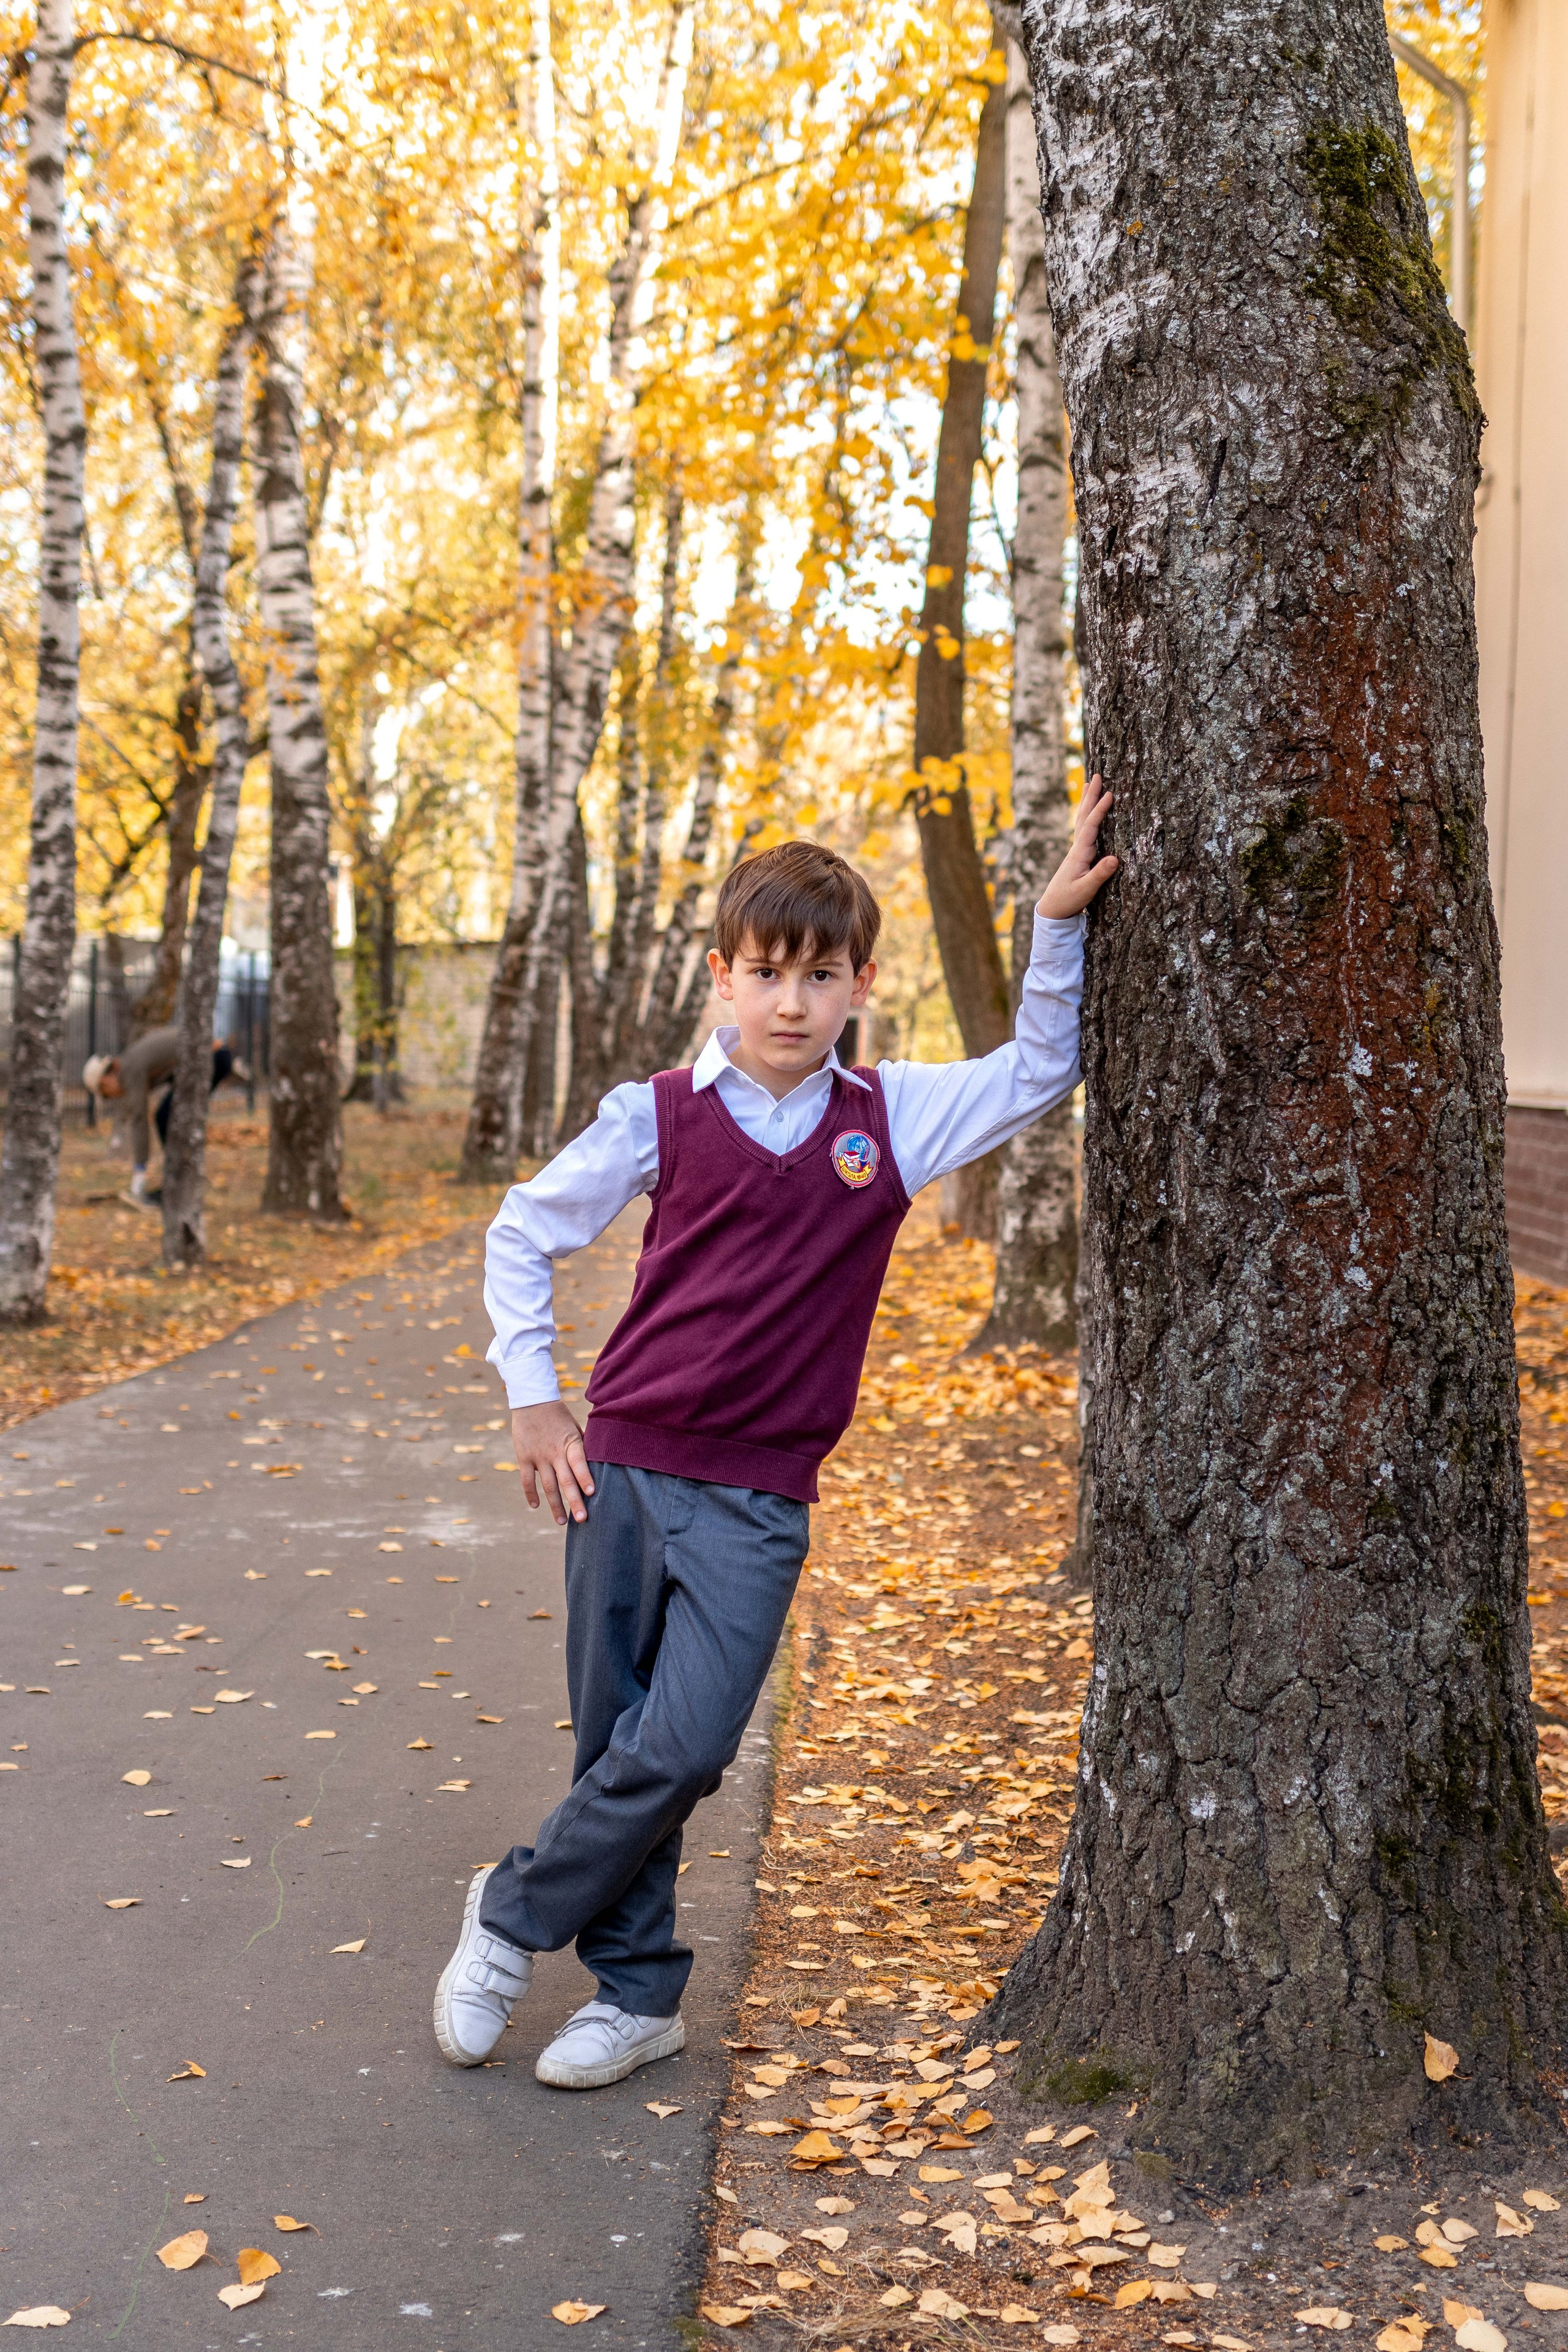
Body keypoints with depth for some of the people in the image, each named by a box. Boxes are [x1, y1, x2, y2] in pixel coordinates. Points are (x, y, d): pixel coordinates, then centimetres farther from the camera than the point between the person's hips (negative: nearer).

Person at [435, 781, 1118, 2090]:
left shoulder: (890, 1118, 2)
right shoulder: (659, 1117, -2)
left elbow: (1041, 1072, 9)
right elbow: (522, 1236, 8)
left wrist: (1058, 922, 0)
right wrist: (534, 1402, 4)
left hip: (758, 1500, 0)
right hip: (623, 1467, 0)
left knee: (682, 1747, -11)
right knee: (622, 1747, 6)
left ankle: (514, 1916, 13)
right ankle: (637, 1996, 24)